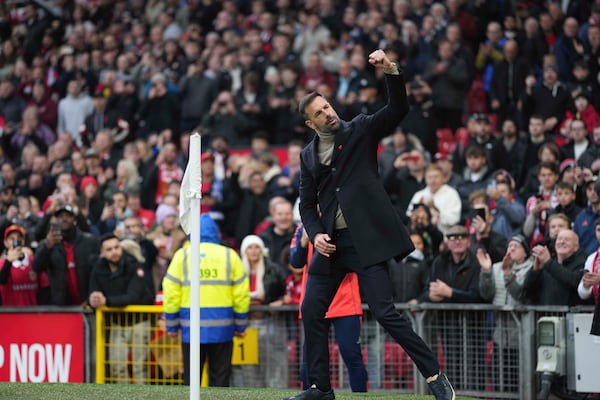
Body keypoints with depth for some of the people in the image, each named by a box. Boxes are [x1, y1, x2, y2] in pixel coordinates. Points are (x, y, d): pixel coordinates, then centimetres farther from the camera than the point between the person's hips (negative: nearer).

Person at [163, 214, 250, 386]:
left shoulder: (182, 255, 1)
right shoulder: (229, 256, 4)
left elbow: (171, 293, -1)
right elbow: (241, 294, 2)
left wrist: (172, 325, 7)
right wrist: (240, 325, 12)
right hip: (222, 327, 0)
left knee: (190, 376, 5)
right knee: (220, 377, 5)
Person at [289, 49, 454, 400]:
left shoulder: (360, 130, 2)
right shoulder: (309, 156, 13)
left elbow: (398, 109, -11)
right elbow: (307, 204, 16)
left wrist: (391, 72, -26)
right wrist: (315, 234, -2)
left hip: (366, 239, -6)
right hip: (331, 242, 6)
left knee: (385, 311, -13)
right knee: (312, 311, 4)